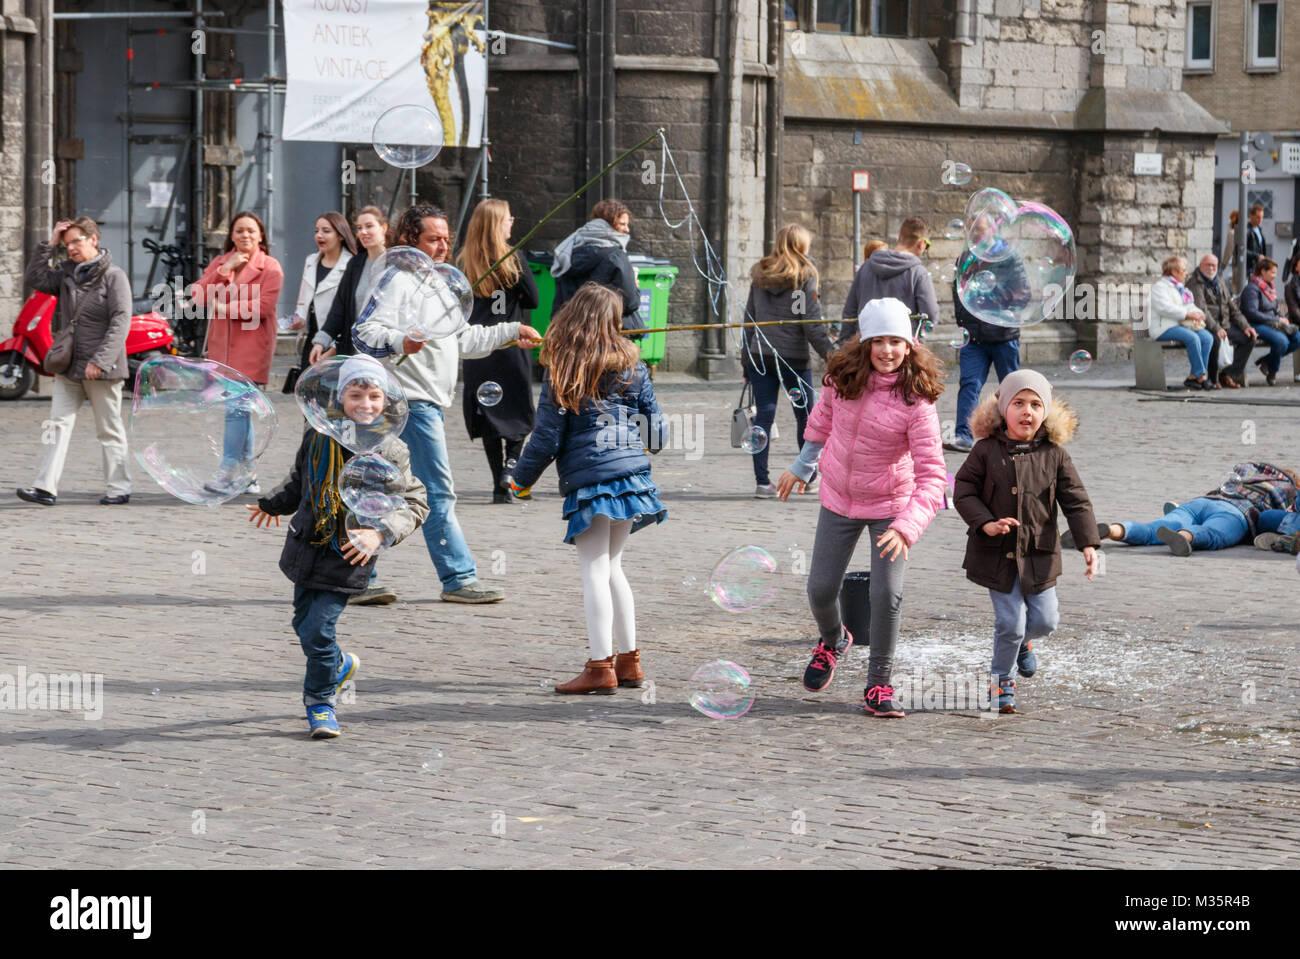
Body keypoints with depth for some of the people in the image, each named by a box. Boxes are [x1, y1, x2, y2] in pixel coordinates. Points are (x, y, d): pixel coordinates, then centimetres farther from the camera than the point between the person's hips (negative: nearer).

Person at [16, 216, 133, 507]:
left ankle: (118, 488, 12)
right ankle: (46, 487, -7)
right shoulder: (67, 273, 12)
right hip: (69, 368, 6)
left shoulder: (114, 276, -8)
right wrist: (49, 246, -1)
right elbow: (35, 279, 7)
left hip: (101, 371, -6)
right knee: (59, 423, -2)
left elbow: (121, 322, -14)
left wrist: (100, 361, -20)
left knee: (109, 429, 3)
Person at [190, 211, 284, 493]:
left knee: (236, 407, -14)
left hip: (251, 346, -6)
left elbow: (262, 306, -13)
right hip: (222, 345, 6)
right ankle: (247, 474, 14)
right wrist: (225, 270, -8)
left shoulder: (270, 268, 0)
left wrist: (225, 307, -9)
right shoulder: (220, 263, 16)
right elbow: (198, 295, 1)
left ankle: (229, 470, -15)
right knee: (240, 409, 9)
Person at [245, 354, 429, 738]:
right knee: (303, 624, 15)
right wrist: (273, 504, 21)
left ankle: (320, 702, 9)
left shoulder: (390, 452, -10)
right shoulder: (318, 437, 1)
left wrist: (380, 534, -20)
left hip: (348, 559, -5)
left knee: (317, 630, -10)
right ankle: (340, 665, 44)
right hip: (308, 547, 5)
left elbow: (415, 504, -7)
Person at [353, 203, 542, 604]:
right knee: (438, 493, -8)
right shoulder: (397, 281, -11)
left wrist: (512, 331, 32)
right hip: (413, 399, -10)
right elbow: (364, 333, -23)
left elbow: (463, 340, 30)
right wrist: (399, 342, -42)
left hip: (427, 402, 10)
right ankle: (459, 578, -6)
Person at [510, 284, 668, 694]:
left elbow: (547, 436, -3)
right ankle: (628, 660, 19)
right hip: (630, 473, 5)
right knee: (611, 566, 16)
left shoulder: (561, 372, -5)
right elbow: (656, 428, 11)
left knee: (595, 570, -3)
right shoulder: (631, 366, 6)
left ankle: (600, 666, -6)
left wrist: (522, 477, 11)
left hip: (587, 479, -5)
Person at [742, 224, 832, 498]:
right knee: (805, 416, 10)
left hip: (760, 355, 4)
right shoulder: (804, 276, -5)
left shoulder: (759, 275, 9)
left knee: (764, 414, 1)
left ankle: (762, 481, -5)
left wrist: (746, 357, 16)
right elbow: (811, 321, -10)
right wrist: (829, 352, -5)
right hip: (793, 357, -4)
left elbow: (749, 318, 11)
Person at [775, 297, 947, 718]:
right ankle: (832, 640, 43)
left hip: (891, 505, -3)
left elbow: (932, 476, -27)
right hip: (839, 498, 3)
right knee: (821, 590, 8)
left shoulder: (915, 400, -25)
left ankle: (878, 685, 10)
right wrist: (801, 466, 21)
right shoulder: (841, 378, -13)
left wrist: (907, 527, -40)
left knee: (887, 595, -10)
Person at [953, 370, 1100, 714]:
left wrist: (1088, 544, -10)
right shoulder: (986, 450, -5)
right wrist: (986, 524, -18)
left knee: (1045, 618, 3)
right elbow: (963, 491, -3)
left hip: (1038, 555, 2)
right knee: (1010, 621, -5)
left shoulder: (1054, 454, -1)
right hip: (996, 553, -2)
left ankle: (1023, 640, 39)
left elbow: (1076, 502, -1)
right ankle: (1000, 679, 20)